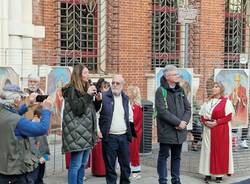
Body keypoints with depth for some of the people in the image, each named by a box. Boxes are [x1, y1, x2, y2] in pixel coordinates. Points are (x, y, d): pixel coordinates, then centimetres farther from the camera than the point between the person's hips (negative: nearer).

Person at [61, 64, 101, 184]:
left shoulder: (85, 89, 15)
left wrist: (98, 100, 2)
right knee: (75, 165, -7)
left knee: (83, 164, 13)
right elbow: (77, 110, -19)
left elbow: (93, 109, 21)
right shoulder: (72, 90, -10)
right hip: (77, 133, -9)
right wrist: (88, 95, -19)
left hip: (87, 132, 9)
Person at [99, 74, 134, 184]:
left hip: (124, 136, 4)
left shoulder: (125, 98, 12)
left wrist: (129, 129, 15)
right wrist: (98, 130, -10)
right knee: (110, 165, 2)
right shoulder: (104, 97, -5)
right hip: (109, 137, -4)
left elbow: (130, 115, 24)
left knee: (125, 164, 9)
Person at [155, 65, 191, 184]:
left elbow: (188, 108, 10)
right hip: (166, 131, -6)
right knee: (163, 156, 3)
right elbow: (162, 112, -17)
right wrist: (178, 122, -16)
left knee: (176, 156, 14)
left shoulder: (180, 90, 11)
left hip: (180, 131, 6)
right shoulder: (161, 91, -9)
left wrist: (184, 122, -7)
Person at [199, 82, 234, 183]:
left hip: (221, 130, -4)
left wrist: (217, 122, -17)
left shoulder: (226, 102, -4)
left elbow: (229, 117, -8)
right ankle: (208, 173, 8)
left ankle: (219, 174, 5)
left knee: (220, 151, -1)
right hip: (208, 130, 5)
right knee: (208, 150, 3)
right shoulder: (207, 102, 12)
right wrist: (205, 122, -8)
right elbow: (202, 116, 12)